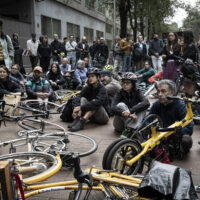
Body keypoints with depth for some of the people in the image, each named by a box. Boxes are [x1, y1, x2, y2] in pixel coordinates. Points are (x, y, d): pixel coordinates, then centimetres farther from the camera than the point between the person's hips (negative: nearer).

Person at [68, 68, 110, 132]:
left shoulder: (102, 89, -15)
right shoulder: (87, 88, 1)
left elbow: (97, 102, -32)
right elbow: (79, 100, -11)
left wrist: (81, 108, -38)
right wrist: (76, 110, -32)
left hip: (103, 117, -4)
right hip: (92, 117, 5)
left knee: (94, 103, -30)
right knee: (83, 99, -15)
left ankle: (81, 122, -41)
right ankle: (77, 120, -34)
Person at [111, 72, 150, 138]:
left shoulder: (137, 92, -5)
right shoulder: (120, 93, -6)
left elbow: (146, 103, -26)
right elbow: (113, 107, -24)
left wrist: (130, 111, -39)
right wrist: (129, 115, -38)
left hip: (134, 121, 1)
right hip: (120, 124, -1)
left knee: (141, 106, -22)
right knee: (121, 105, -26)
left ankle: (129, 129, -33)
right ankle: (133, 130, -31)